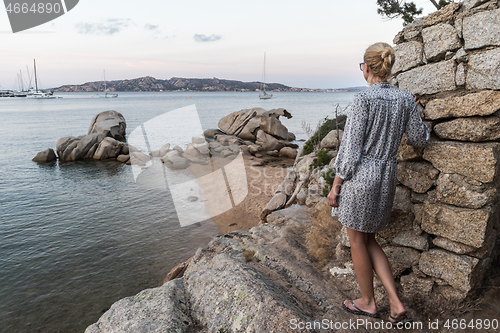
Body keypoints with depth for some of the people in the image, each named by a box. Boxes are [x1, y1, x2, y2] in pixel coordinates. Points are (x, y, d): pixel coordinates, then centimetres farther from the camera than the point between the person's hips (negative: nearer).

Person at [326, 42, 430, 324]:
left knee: (358, 241, 13)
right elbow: (420, 139, 14)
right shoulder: (405, 99, 3)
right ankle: (397, 305, 18)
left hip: (359, 176, -7)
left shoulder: (364, 99, -15)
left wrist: (335, 186, -8)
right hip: (387, 177, 7)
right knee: (369, 240, 21)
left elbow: (351, 148, -16)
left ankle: (368, 303, 30)